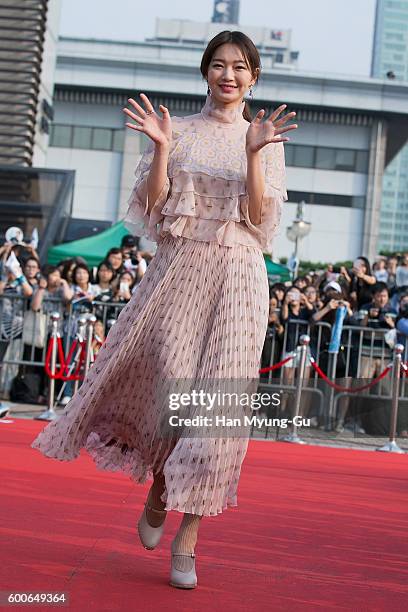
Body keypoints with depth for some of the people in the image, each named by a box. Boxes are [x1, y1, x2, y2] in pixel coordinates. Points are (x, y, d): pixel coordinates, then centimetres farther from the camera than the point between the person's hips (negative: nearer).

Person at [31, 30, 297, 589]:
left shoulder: (265, 139, 10)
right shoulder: (179, 131, 10)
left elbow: (261, 219, -1)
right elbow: (152, 208, 3)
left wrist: (253, 153, -12)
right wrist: (161, 148, -8)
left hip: (235, 276, 0)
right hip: (178, 268, 0)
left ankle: (187, 538, 5)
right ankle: (158, 491, 27)